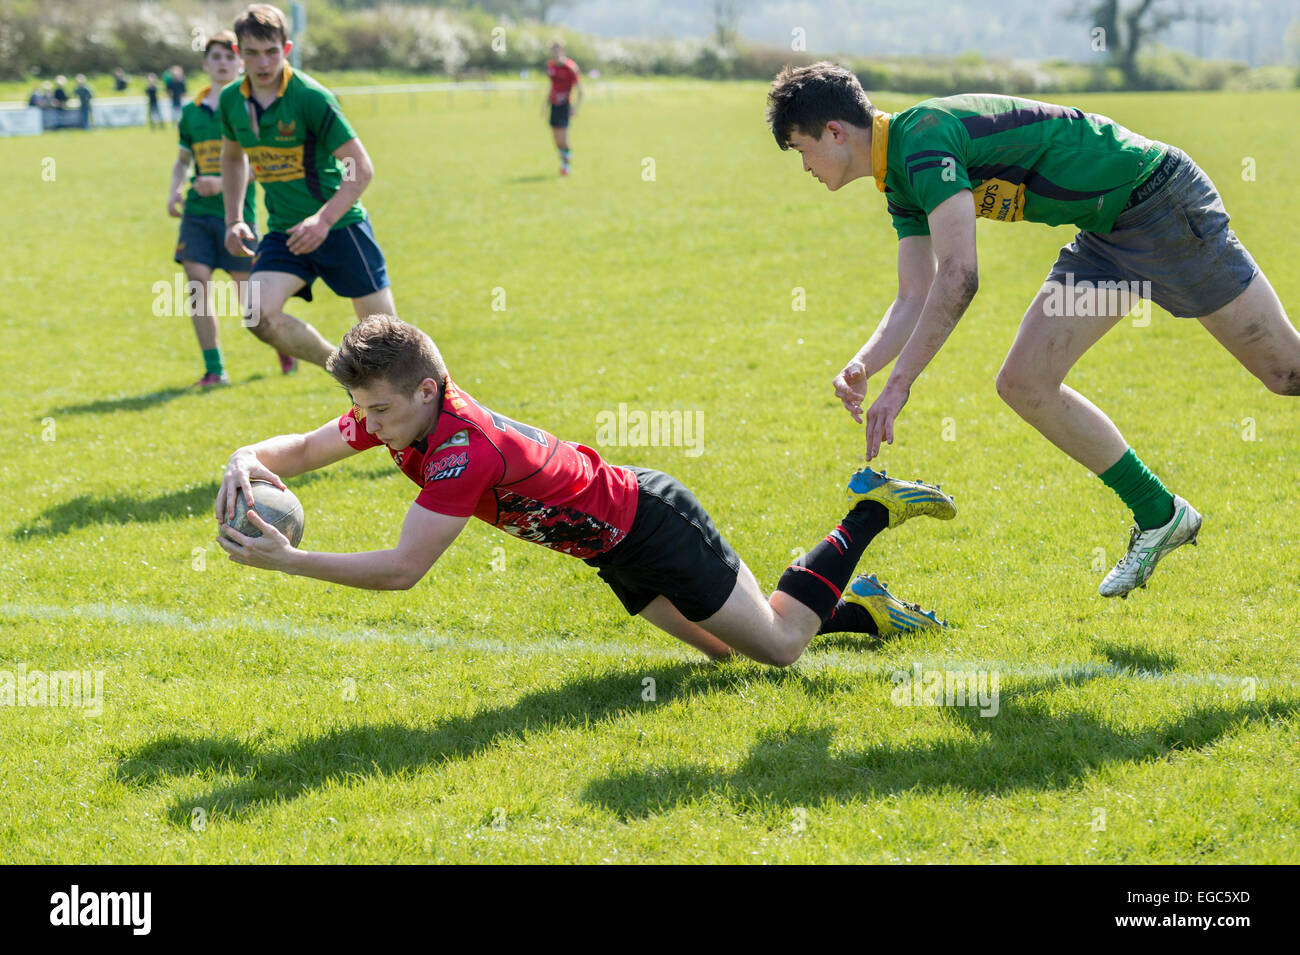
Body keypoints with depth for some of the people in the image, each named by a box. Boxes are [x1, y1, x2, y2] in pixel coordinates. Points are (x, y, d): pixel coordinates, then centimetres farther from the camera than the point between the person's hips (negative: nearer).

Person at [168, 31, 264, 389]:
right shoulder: (191, 112, 10)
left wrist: (224, 183, -19)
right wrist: (174, 191, 6)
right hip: (197, 211, 4)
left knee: (247, 290, 1)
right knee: (197, 281, -9)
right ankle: (214, 369, -4)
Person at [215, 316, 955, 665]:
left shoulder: (465, 450, -37)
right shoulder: (401, 411, -12)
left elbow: (403, 570, -40)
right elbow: (299, 449, -2)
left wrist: (288, 561, -41)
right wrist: (247, 462, -24)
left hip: (653, 526, -8)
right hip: (618, 545, 8)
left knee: (778, 644, 5)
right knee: (722, 648, 19)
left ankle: (872, 511, 18)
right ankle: (859, 607, 34)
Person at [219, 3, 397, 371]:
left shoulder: (311, 97, -17)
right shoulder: (231, 100, 1)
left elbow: (361, 168, -16)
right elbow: (231, 157, 22)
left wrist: (324, 220, -26)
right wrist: (233, 219, 13)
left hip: (339, 226, -5)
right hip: (284, 231, 5)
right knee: (259, 316, -18)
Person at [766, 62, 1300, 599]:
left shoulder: (925, 137, -25)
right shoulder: (902, 182, 6)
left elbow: (957, 277, -32)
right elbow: (915, 299, 7)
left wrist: (899, 384, -30)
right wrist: (862, 366, -11)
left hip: (1165, 204, -9)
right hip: (1107, 233, 9)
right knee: (1025, 383, 1)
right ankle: (1159, 517, 12)